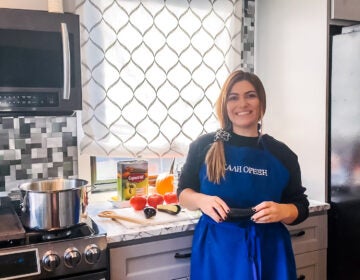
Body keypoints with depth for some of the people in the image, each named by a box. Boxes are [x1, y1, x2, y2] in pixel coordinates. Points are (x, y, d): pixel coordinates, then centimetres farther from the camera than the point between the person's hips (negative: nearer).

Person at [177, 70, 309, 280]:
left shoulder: (281, 154, 0)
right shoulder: (204, 146, -2)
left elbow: (301, 207, 5)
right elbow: (183, 192, 6)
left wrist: (283, 211, -17)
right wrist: (201, 200, -16)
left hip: (267, 250, 1)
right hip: (216, 248, 0)